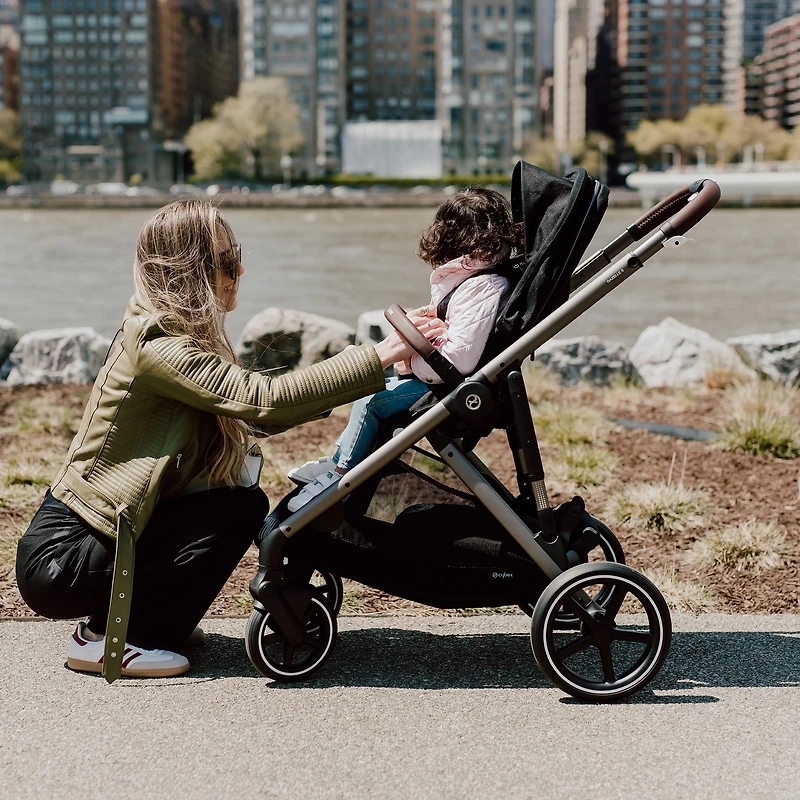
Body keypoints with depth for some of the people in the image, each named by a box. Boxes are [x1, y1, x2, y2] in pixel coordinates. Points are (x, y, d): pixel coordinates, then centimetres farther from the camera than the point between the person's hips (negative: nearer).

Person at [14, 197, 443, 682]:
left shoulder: (179, 336, 8)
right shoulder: (158, 347, -22)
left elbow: (256, 418, 5)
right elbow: (268, 400, -30)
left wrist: (369, 370, -4)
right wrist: (379, 357, -26)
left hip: (96, 529, 9)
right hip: (60, 559, -9)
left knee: (246, 496, 5)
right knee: (241, 508, -15)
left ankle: (141, 620, 13)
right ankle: (106, 639, -7)